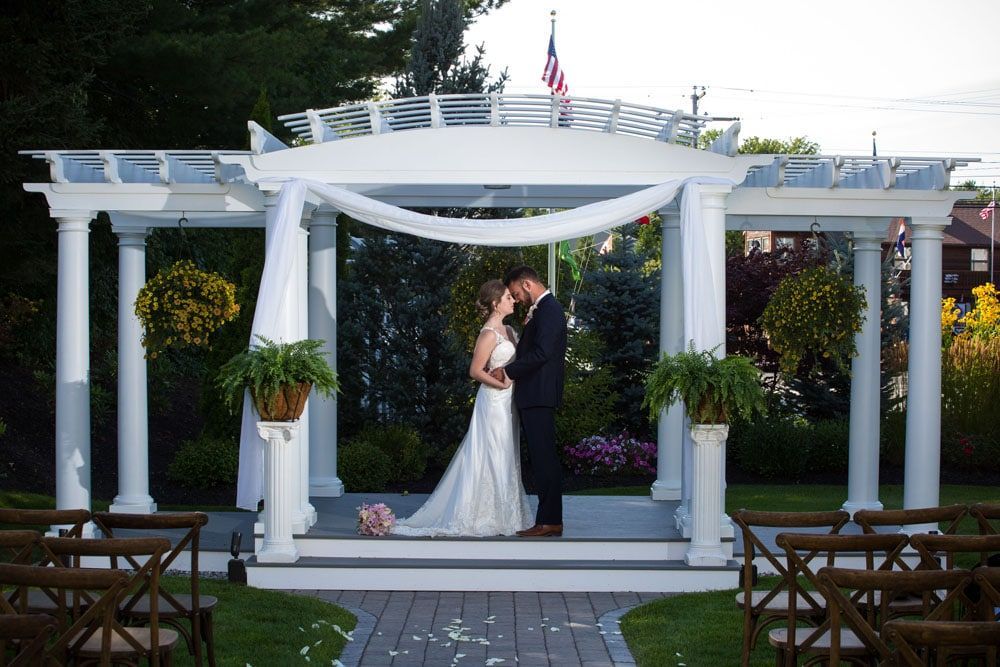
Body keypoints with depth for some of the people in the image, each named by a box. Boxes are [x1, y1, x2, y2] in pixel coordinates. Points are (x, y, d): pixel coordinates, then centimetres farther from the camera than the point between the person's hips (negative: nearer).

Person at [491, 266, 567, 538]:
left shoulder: (549, 309, -12)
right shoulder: (543, 309, 19)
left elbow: (541, 353, -22)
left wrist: (508, 371, -14)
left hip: (539, 397, -11)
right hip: (535, 396, 11)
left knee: (544, 459, -8)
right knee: (543, 459, 11)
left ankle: (549, 521, -6)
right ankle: (550, 518, 14)